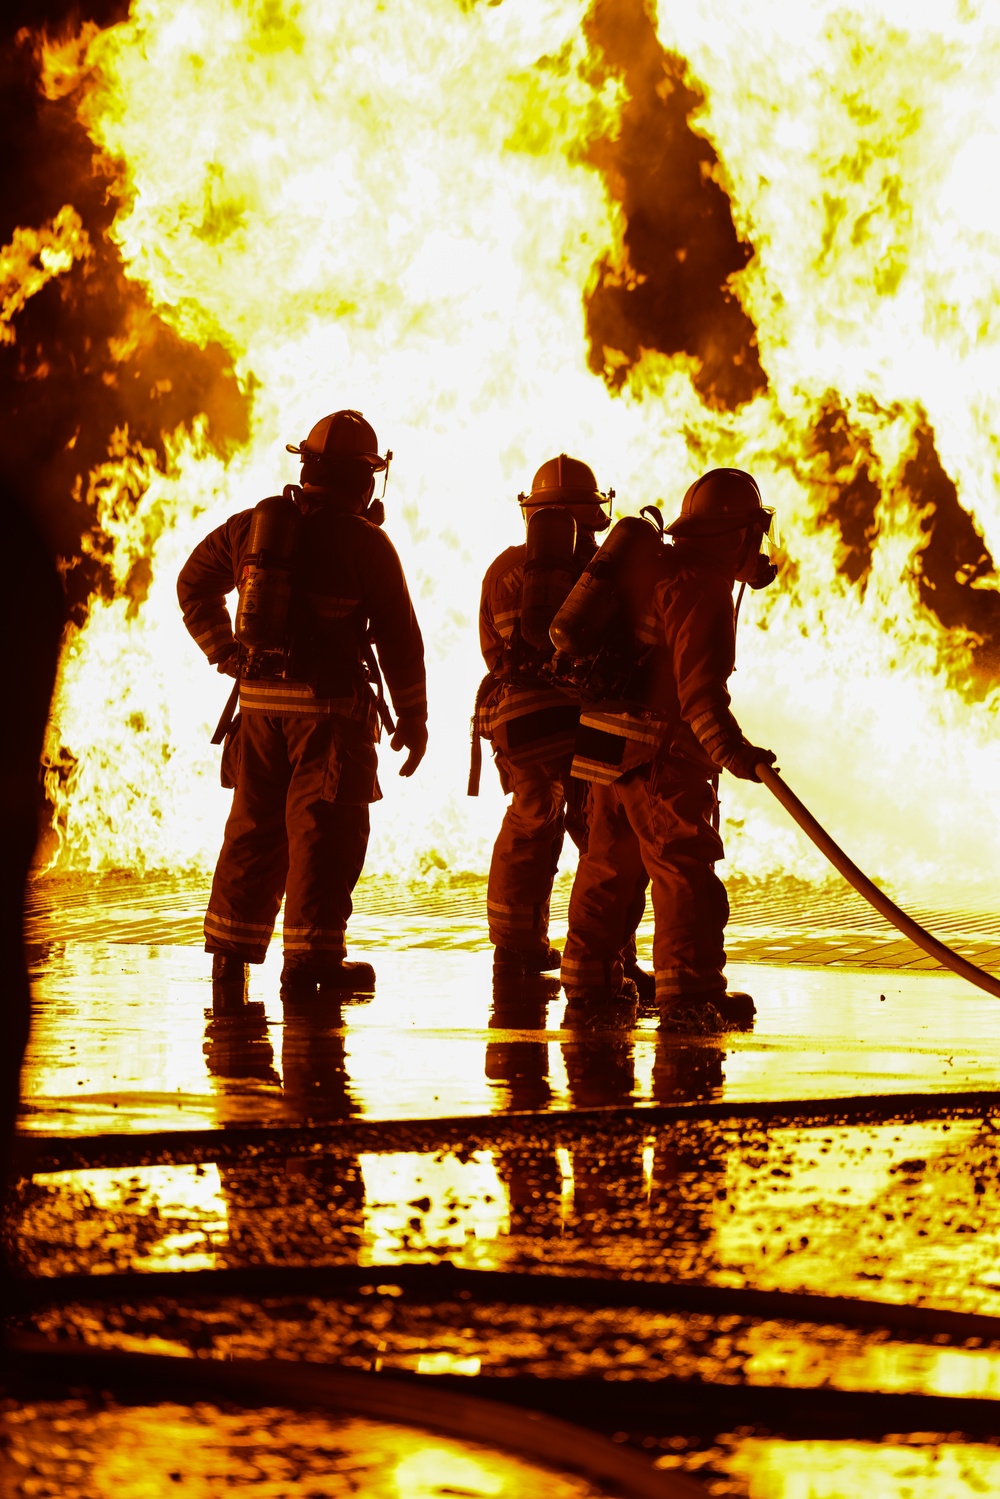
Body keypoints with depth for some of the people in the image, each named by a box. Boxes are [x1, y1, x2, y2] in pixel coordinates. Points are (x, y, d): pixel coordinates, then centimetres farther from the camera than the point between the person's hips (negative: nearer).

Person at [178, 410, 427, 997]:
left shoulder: (253, 523, 7)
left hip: (259, 699, 6)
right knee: (323, 829, -2)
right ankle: (311, 957, -4)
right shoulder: (365, 542, -9)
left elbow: (194, 583, 18)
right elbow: (398, 636, -5)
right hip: (329, 706, -6)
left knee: (255, 825, 14)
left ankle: (232, 949, 18)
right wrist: (413, 716, 2)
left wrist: (225, 652, 20)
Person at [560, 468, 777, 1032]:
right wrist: (729, 748, -33)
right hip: (660, 757, -10)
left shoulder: (659, 568, 16)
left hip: (614, 749, 10)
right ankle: (688, 991, -15)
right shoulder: (701, 588, -16)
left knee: (612, 863, 18)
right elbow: (698, 682, -27)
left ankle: (588, 976, 27)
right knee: (685, 868, -11)